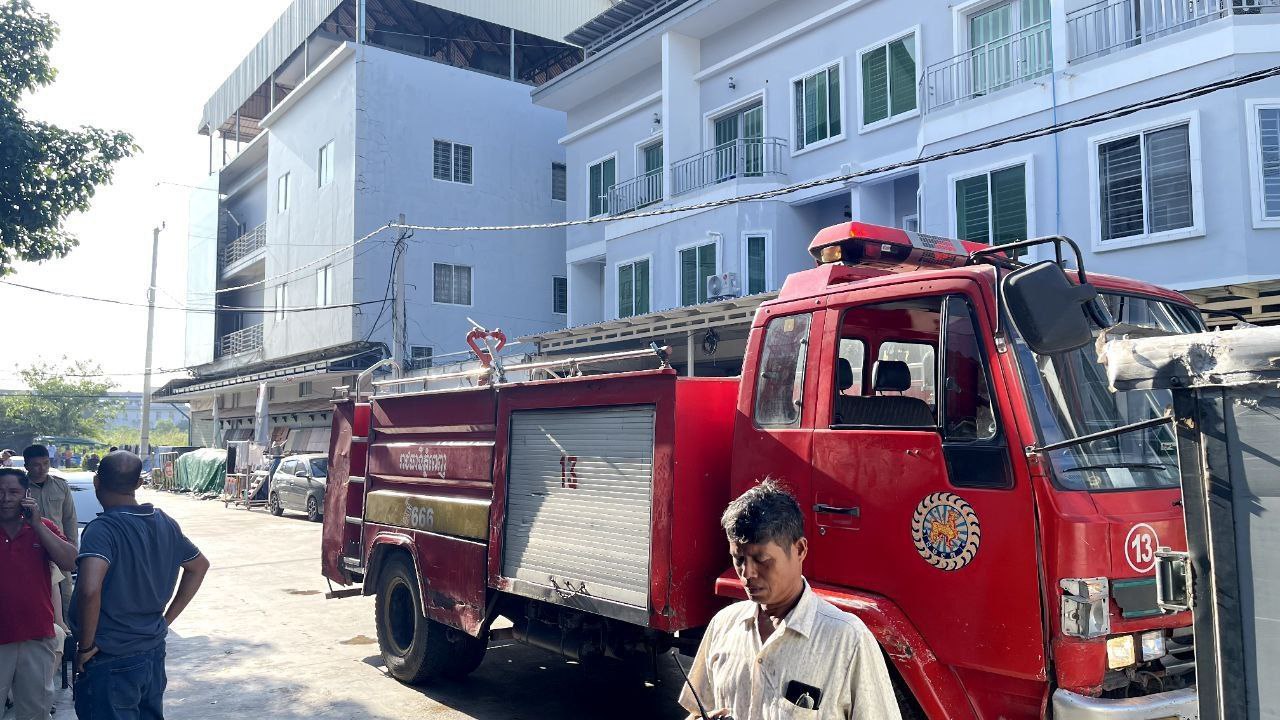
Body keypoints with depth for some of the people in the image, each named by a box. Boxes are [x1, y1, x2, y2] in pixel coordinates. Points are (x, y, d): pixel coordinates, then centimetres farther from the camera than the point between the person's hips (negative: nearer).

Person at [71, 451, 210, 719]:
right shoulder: (164, 524, 2)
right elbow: (199, 566, 16)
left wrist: (86, 646, -20)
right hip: (154, 654, 7)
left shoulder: (102, 529, -19)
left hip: (111, 662, -6)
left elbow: (89, 589, -34)